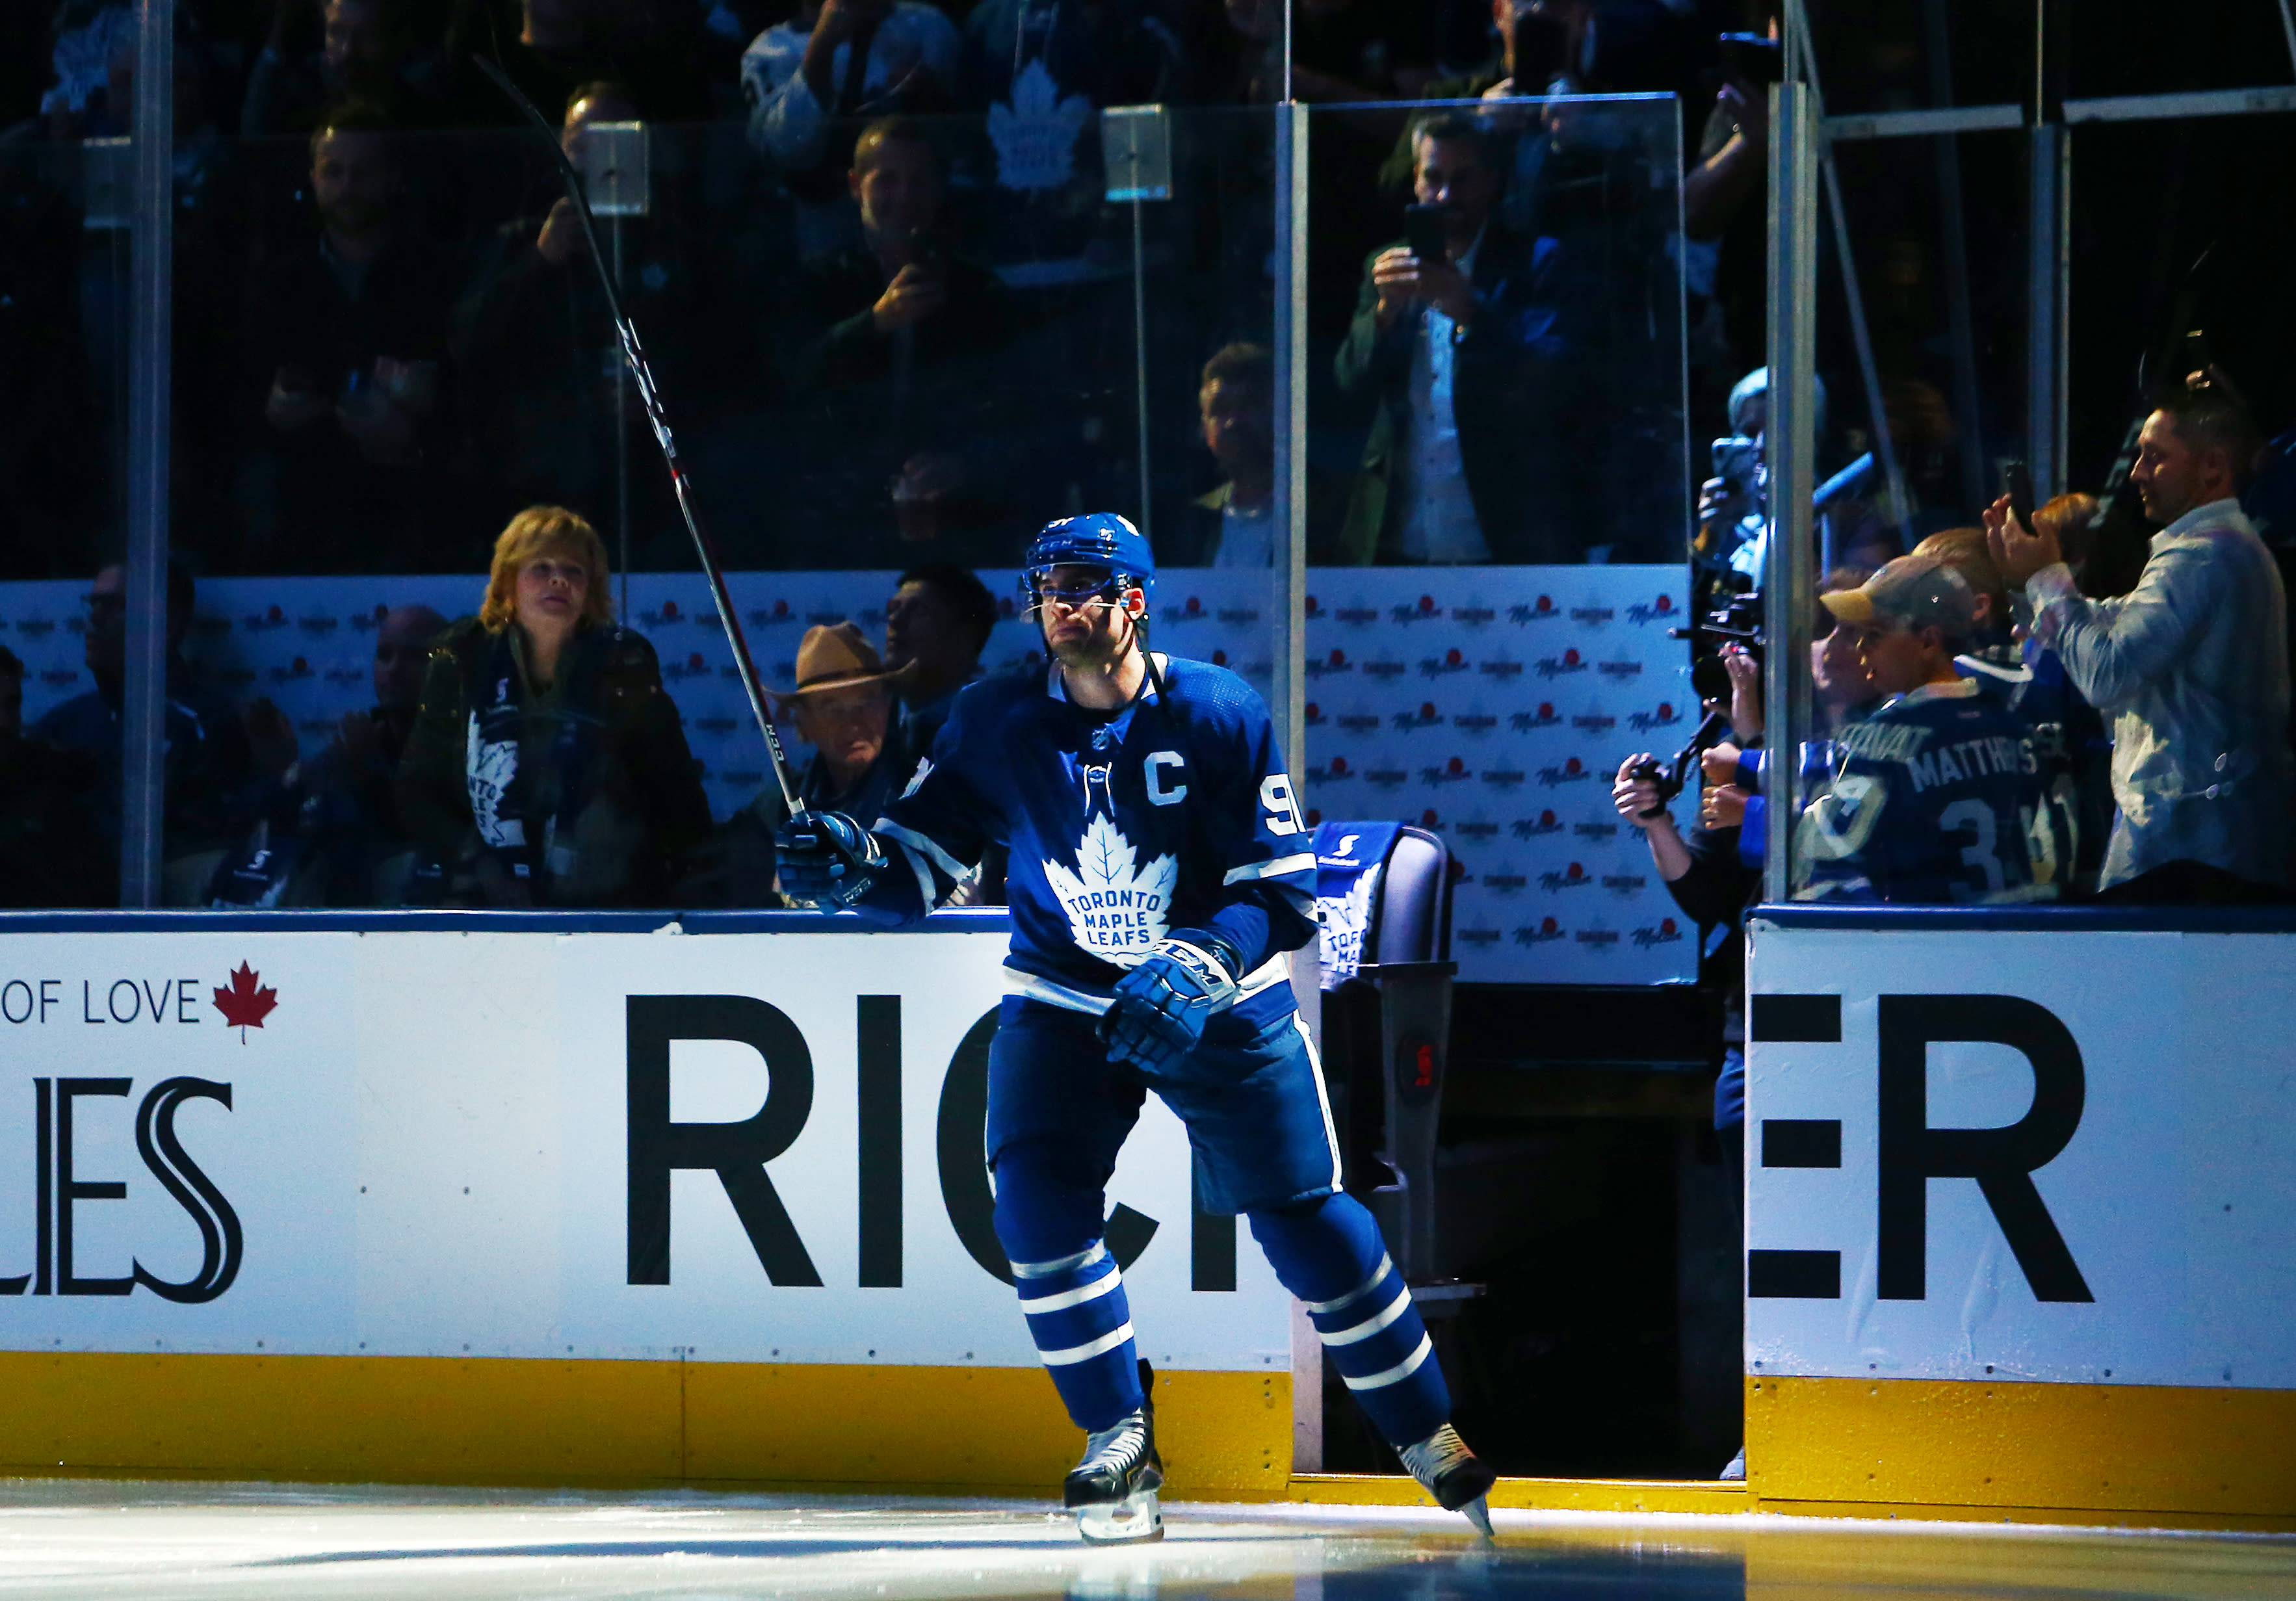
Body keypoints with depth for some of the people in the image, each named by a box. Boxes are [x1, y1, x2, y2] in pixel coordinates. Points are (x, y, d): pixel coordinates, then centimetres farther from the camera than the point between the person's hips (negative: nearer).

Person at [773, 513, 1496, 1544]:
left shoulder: (1219, 716, -16)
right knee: (1039, 1204, -19)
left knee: (1304, 1216, 2)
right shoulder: (996, 723, -10)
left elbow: (1282, 887, -15)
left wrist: (1198, 966, -31)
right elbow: (919, 868, -6)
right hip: (1062, 996, 2)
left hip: (1219, 1002, -2)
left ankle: (1424, 1428, 22)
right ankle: (1118, 1445, -5)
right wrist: (851, 866, -28)